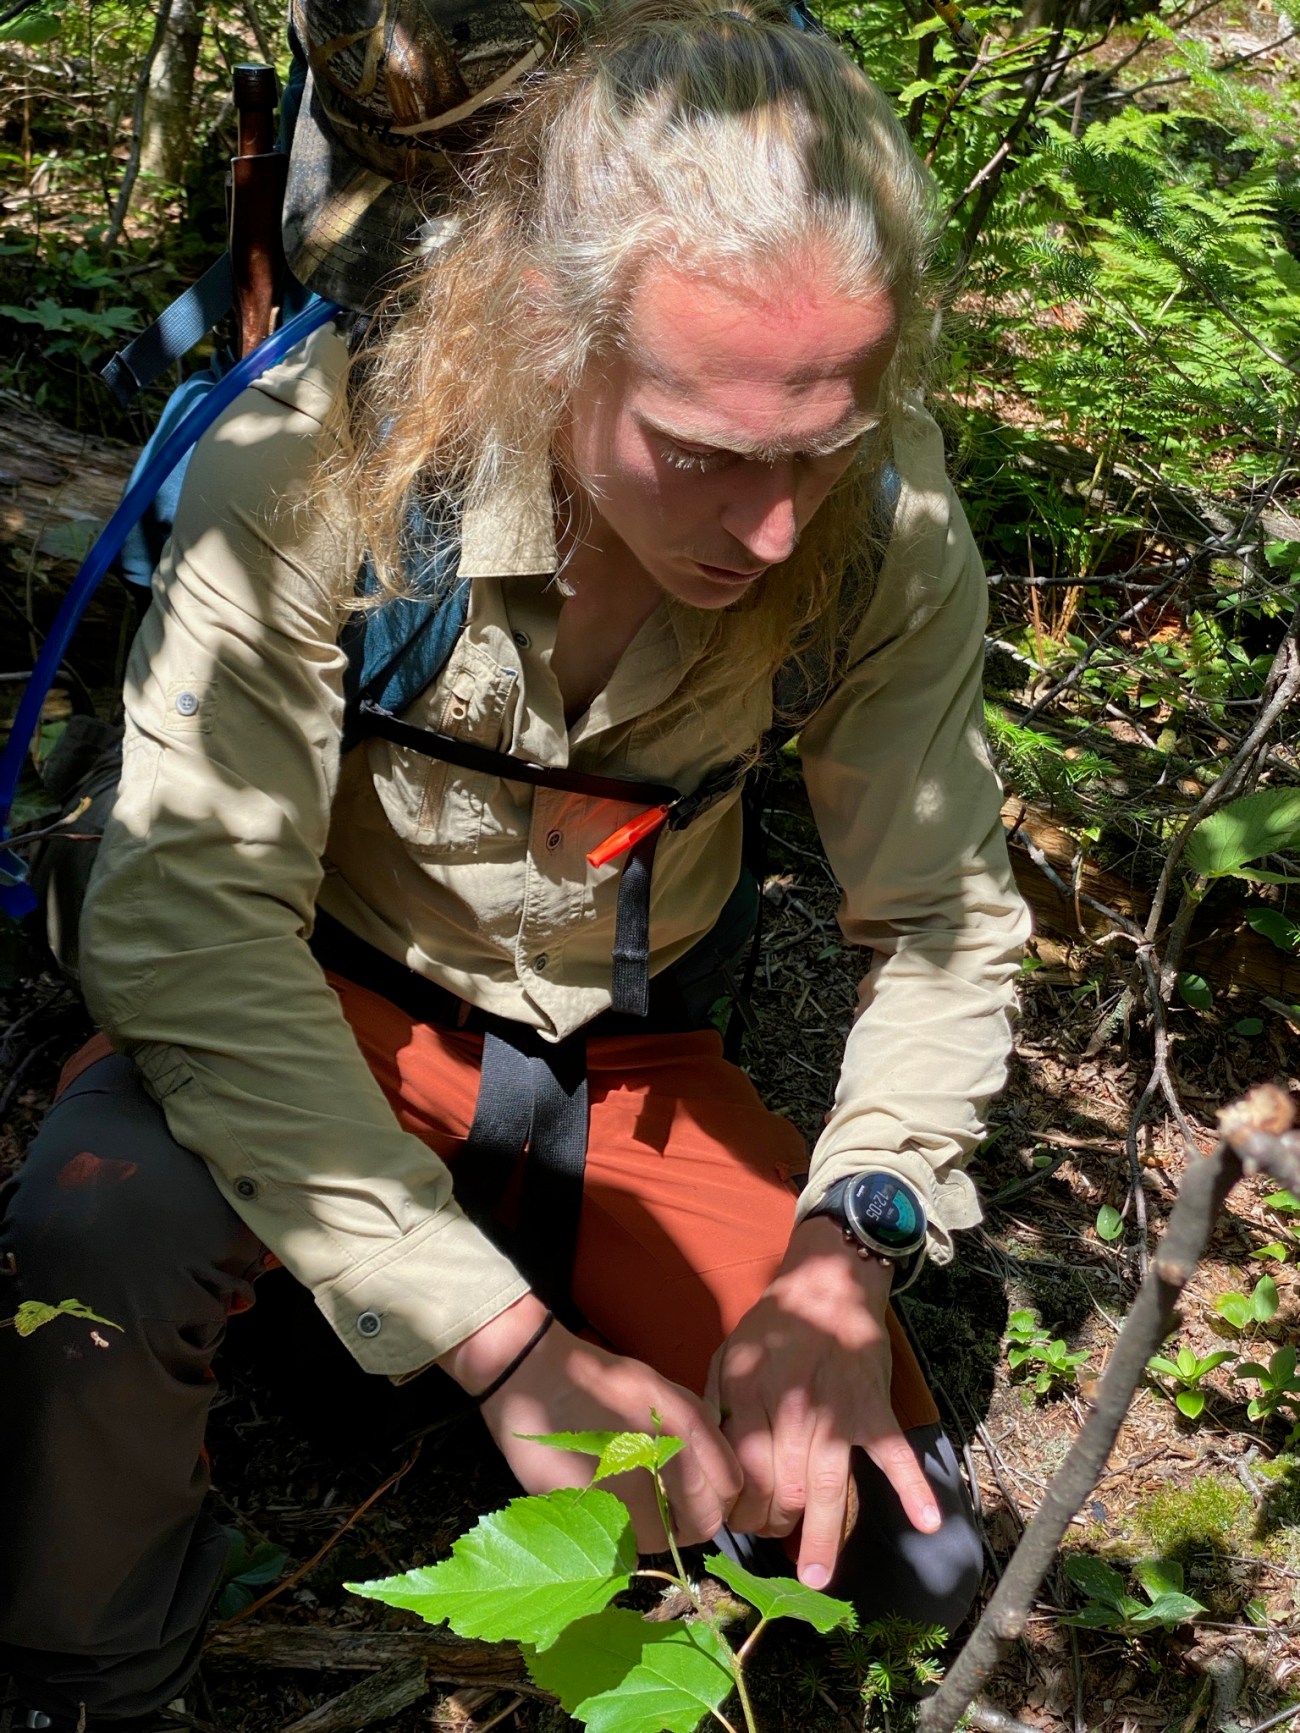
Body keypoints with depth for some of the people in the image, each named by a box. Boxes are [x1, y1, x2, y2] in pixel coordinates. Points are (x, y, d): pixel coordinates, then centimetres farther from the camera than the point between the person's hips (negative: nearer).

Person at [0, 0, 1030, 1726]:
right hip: (327, 1019, -2)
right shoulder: (325, 463, -29)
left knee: (902, 1553, -6)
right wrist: (506, 1340, -36)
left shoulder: (884, 526, -19)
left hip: (625, 1067, 3)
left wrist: (845, 1253, -25)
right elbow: (181, 915, -31)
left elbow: (945, 919, -8)